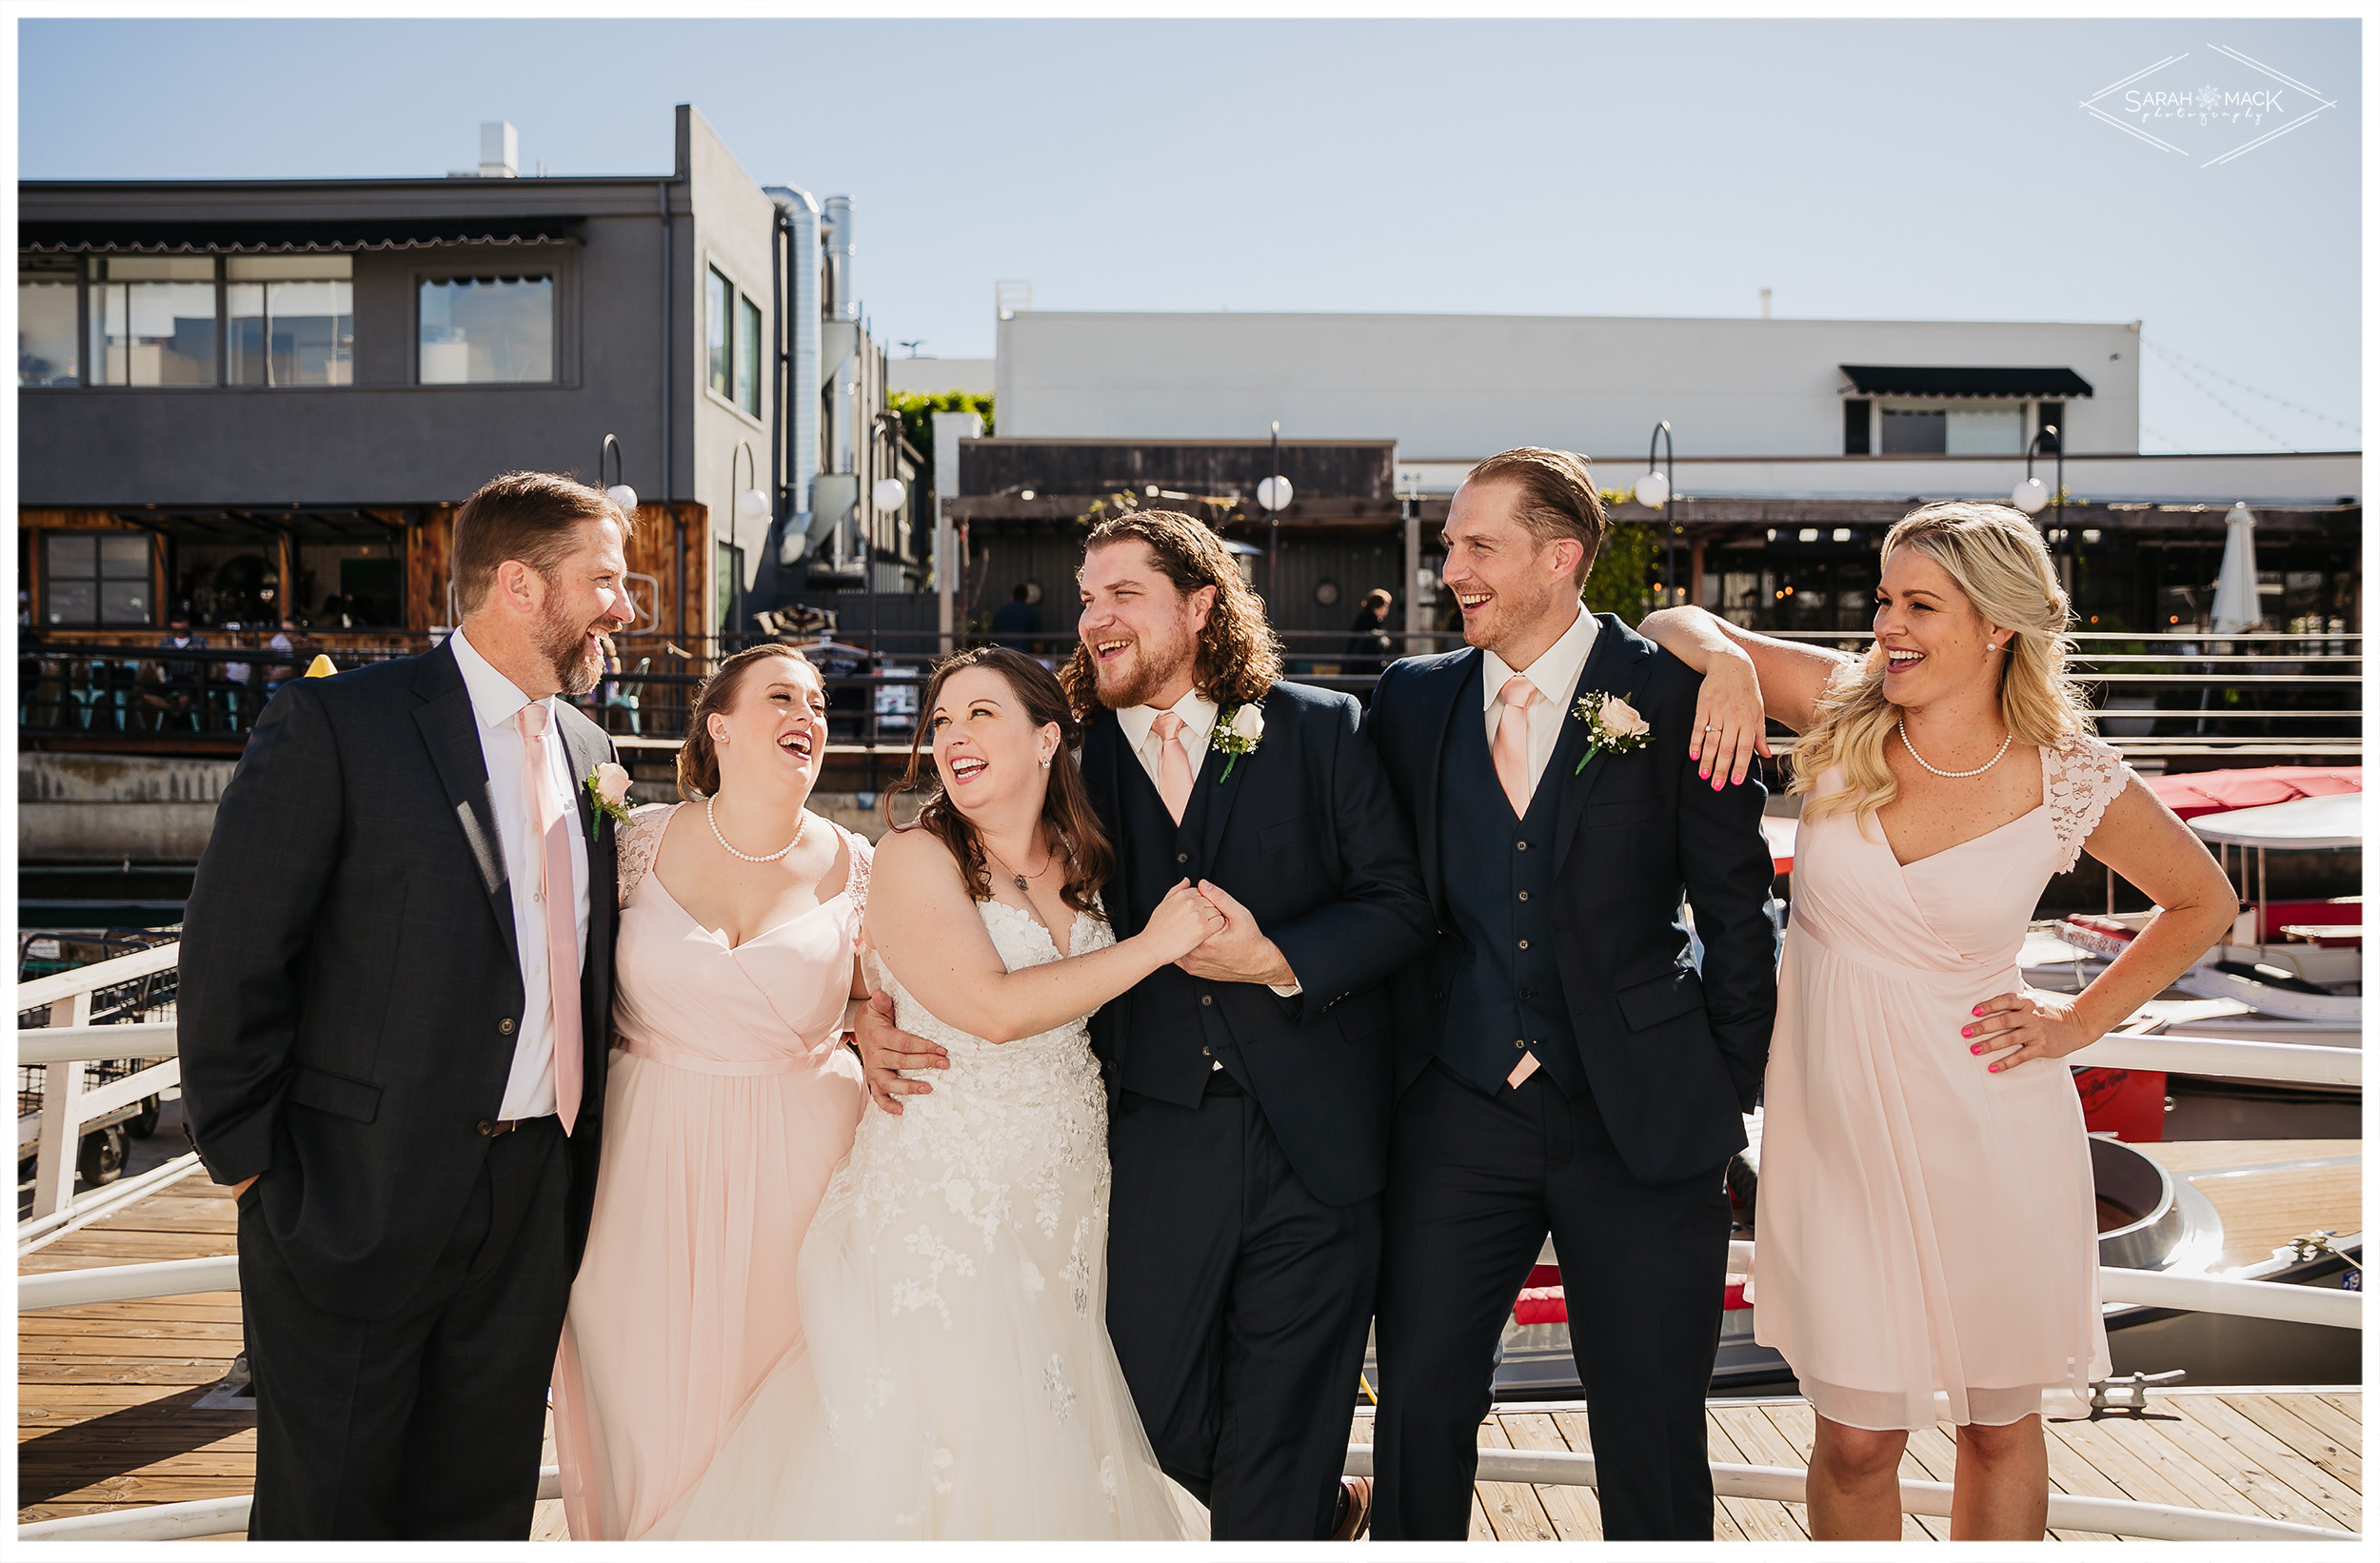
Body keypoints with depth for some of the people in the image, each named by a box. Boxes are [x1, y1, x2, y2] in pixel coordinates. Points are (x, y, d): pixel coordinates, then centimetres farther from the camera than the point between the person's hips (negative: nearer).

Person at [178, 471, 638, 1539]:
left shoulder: (587, 748, 9)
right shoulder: (334, 724, -11)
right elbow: (230, 955, -11)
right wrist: (249, 1159, -8)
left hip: (534, 1200, 5)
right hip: (357, 1197, -5)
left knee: (483, 1505, 15)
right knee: (323, 1509, 10)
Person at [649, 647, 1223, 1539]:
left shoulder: (1080, 866, 8)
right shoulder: (914, 859, -9)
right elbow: (992, 1007, -21)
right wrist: (1154, 945, -16)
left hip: (1065, 1210, 6)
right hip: (942, 1206, -5)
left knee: (1052, 1453, 12)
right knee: (930, 1454, 0)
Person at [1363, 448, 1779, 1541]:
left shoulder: (1673, 693, -5)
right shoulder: (1412, 698, 6)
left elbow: (1739, 918, -2)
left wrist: (1726, 1098, -1)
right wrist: (1402, 1068, 5)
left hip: (1639, 1122, -2)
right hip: (1457, 1115, 3)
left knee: (1652, 1429, 9)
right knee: (1419, 1399, 7)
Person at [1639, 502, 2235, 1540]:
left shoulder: (2073, 780, -8)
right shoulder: (1842, 707, -6)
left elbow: (2203, 902, 9)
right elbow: (1670, 624, 1)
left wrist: (2080, 1021, 1)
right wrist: (1726, 659, -21)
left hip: (1986, 1138, 0)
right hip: (1835, 1126, 1)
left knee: (2000, 1424, 17)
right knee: (1856, 1439, 6)